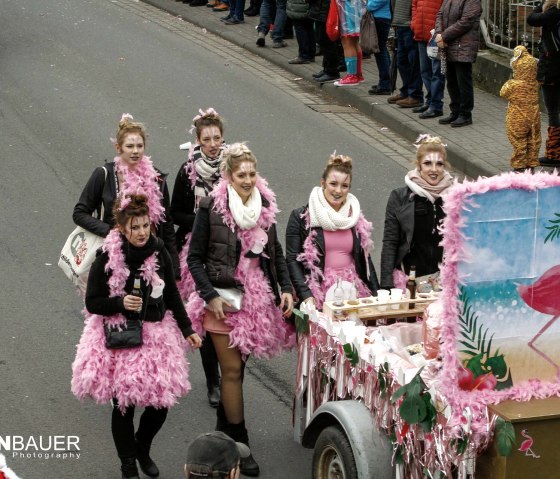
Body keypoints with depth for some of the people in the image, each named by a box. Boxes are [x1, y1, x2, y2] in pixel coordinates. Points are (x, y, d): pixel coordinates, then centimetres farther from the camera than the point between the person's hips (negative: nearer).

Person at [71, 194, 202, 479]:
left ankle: (143, 449, 35)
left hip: (156, 336, 3)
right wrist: (121, 303, -22)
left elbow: (172, 295, 10)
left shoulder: (159, 252, -2)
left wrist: (187, 329, 9)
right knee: (124, 405, 4)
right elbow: (92, 303, -6)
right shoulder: (107, 259, -13)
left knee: (160, 403, 5)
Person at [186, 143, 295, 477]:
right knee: (232, 370, -3)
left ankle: (224, 430, 24)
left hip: (258, 298, 4)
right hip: (224, 298, -4)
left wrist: (286, 288, 5)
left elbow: (276, 252, 15)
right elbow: (195, 258, -4)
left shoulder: (266, 205, 4)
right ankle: (239, 444, 3)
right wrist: (210, 296, -11)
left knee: (238, 365, 10)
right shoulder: (212, 207, -9)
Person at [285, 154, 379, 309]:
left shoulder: (356, 218, 15)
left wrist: (377, 296, 13)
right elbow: (292, 260, -3)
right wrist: (306, 295, -14)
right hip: (318, 297, -3)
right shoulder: (301, 216, 2)